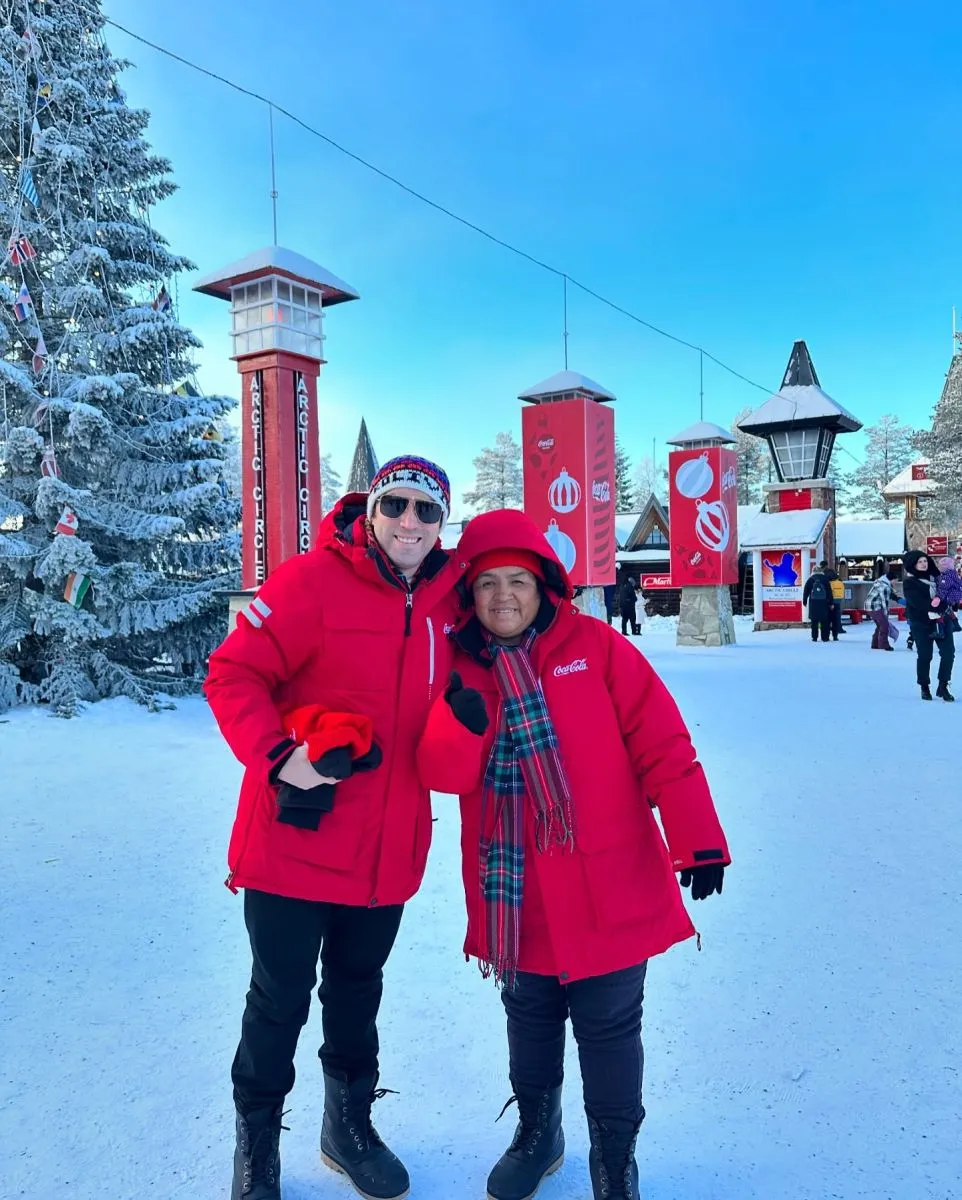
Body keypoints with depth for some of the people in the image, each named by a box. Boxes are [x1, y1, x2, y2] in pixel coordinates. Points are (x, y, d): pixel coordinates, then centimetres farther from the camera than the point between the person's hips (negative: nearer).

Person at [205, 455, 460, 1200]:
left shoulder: (448, 602, 2)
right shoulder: (314, 581, -14)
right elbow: (234, 674, -16)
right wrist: (279, 755, -27)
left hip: (388, 850, 5)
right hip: (295, 839, -4)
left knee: (358, 990, 23)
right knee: (281, 997, 11)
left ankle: (350, 1125, 46)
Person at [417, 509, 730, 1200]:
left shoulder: (597, 647, -8)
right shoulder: (460, 669, 1)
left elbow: (662, 746, -10)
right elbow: (444, 774, -9)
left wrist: (699, 839, -15)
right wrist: (462, 720, -29)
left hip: (608, 890, -2)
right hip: (514, 899, 3)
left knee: (608, 1026, 11)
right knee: (530, 1019, 21)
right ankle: (538, 1134, 48)